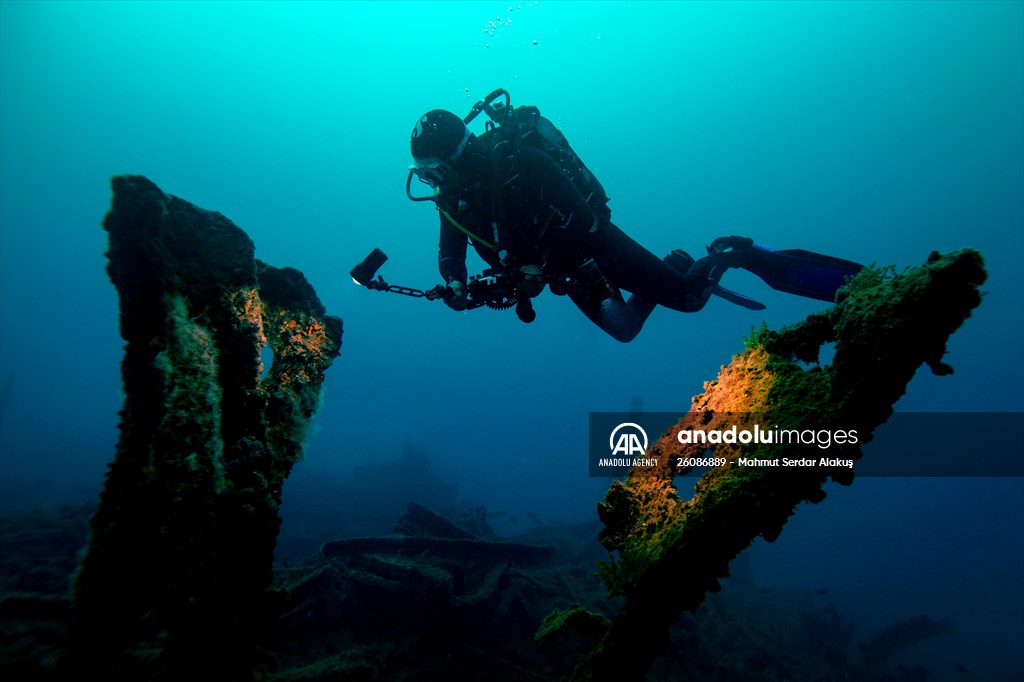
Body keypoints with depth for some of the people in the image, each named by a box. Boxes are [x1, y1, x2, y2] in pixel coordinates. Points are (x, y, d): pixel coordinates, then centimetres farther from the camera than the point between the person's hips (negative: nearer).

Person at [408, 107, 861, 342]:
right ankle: (677, 268, 36)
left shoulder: (516, 161, -29)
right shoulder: (453, 200, -7)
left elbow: (576, 218, -33)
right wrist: (455, 284, -19)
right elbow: (450, 252, 2)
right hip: (564, 270, 7)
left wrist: (531, 269, -36)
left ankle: (733, 254, 22)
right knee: (623, 329, 18)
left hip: (591, 242, -7)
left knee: (687, 298, -7)